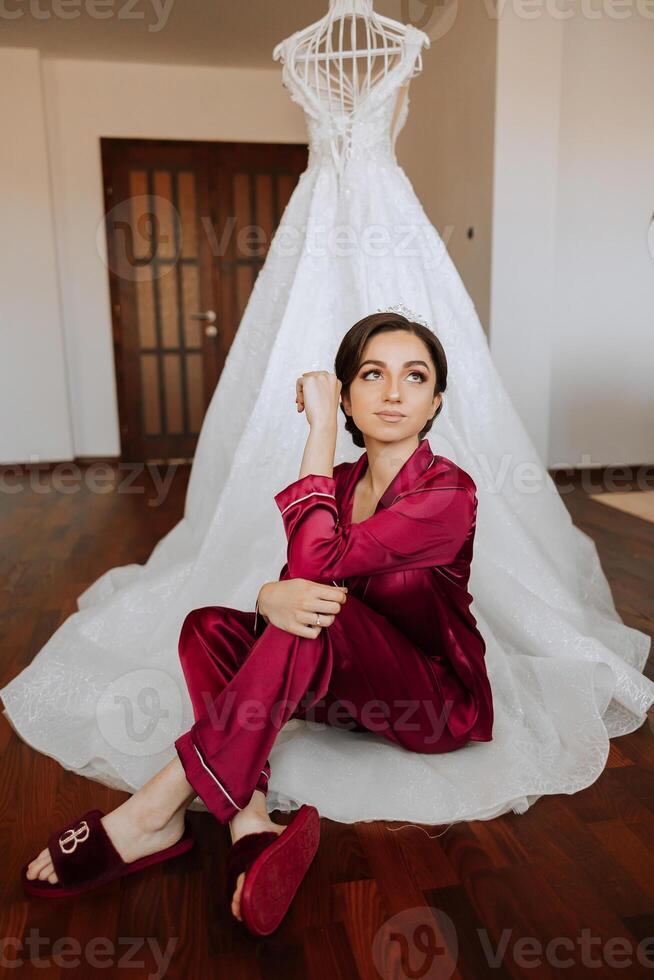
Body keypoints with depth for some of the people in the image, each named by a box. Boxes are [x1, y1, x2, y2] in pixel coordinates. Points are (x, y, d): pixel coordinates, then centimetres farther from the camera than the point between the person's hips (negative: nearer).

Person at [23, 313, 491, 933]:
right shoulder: (340, 484, 2)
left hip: (442, 703, -6)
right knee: (209, 626, -12)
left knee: (321, 609, -34)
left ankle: (158, 810, -28)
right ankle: (252, 824, -30)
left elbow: (315, 565, -30)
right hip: (354, 688, 6)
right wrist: (272, 598, -32)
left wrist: (320, 428, -24)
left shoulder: (448, 491, -19)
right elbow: (291, 581, -7)